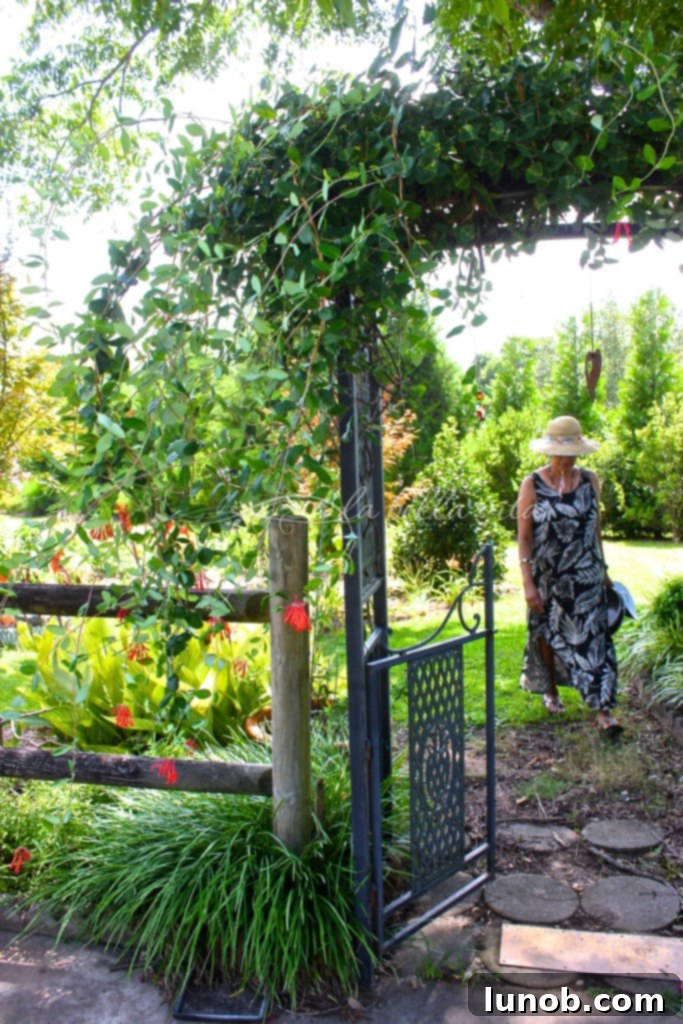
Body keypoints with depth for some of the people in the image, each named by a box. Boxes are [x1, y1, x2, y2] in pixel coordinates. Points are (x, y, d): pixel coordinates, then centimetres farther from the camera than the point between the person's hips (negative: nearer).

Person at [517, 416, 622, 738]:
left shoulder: (590, 480, 2)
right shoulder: (532, 485, -7)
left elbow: (596, 527, 12)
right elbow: (523, 538, -8)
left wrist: (603, 570, 14)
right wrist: (528, 584, -13)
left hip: (586, 578, 1)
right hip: (547, 577, -1)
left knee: (593, 639, -4)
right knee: (547, 634, 14)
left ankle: (603, 710, -1)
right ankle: (550, 691, 36)